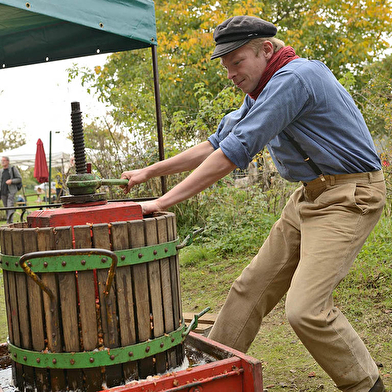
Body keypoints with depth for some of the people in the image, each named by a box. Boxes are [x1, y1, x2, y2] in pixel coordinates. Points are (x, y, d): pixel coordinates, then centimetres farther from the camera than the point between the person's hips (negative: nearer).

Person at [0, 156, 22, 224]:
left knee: (10, 206, -17)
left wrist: (11, 181, -14)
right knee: (6, 207, 6)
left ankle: (10, 221, -28)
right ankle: (9, 222, 12)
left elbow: (19, 179, 1)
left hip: (11, 191, -5)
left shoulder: (13, 169, 2)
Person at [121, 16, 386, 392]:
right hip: (309, 195, 9)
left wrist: (163, 201, -23)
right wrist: (149, 171, 12)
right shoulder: (262, 90, 12)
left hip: (348, 195, -9)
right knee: (251, 287, 9)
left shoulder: (293, 78, -20)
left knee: (305, 309, -18)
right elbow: (216, 143, 16)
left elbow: (234, 151, -26)